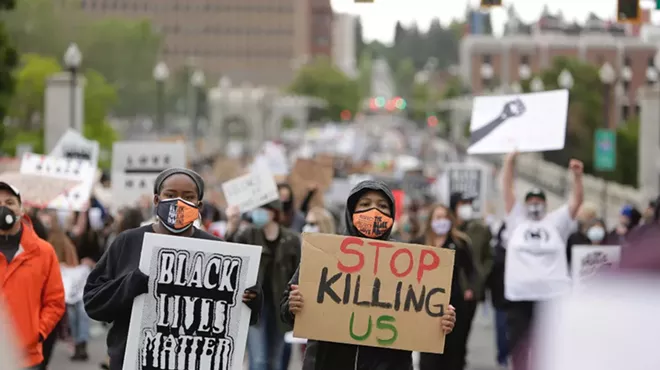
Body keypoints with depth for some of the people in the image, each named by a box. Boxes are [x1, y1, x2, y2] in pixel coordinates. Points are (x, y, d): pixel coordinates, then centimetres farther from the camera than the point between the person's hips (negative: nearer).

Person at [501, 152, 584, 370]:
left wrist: (577, 175, -13)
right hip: (519, 294, 1)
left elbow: (577, 200, 3)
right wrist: (510, 161, -2)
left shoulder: (556, 222, 11)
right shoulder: (516, 221, 12)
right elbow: (507, 190, 6)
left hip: (553, 294, -1)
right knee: (519, 343, 4)